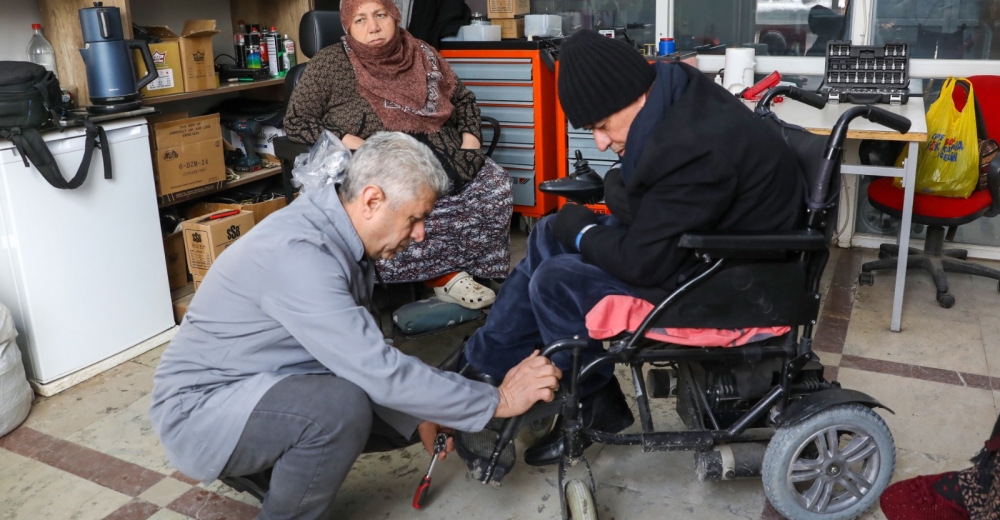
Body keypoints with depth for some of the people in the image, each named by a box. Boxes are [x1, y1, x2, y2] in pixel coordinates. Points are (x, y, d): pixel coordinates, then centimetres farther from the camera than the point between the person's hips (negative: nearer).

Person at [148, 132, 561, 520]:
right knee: (341, 407, -34)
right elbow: (378, 370, -33)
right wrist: (496, 401, -24)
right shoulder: (298, 255, -31)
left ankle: (262, 465, 17)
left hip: (266, 389, 9)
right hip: (200, 409, -9)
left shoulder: (339, 236, -2)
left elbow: (362, 351, 9)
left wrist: (419, 413, 1)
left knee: (402, 414, 6)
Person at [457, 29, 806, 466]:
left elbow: (644, 263, -26)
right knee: (550, 236, 8)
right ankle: (485, 366, 17)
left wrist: (580, 230, -10)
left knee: (556, 281, -14)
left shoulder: (692, 147, -32)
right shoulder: (676, 93, -3)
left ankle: (595, 408, 9)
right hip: (692, 237, 10)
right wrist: (620, 191, -9)